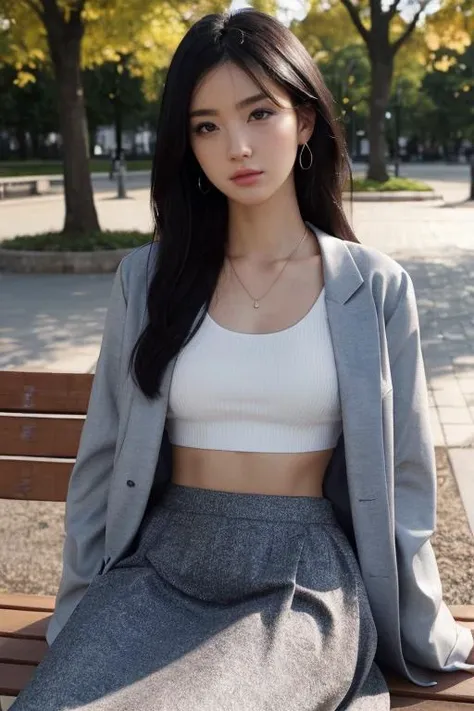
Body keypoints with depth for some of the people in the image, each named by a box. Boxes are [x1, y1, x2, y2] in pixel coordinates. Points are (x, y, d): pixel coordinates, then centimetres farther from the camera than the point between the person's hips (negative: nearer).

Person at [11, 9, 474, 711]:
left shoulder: (375, 288, -1)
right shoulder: (148, 278, 3)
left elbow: (399, 478, 6)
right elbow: (103, 459, 9)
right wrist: (82, 616, 11)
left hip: (305, 580, -2)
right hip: (158, 568, 3)